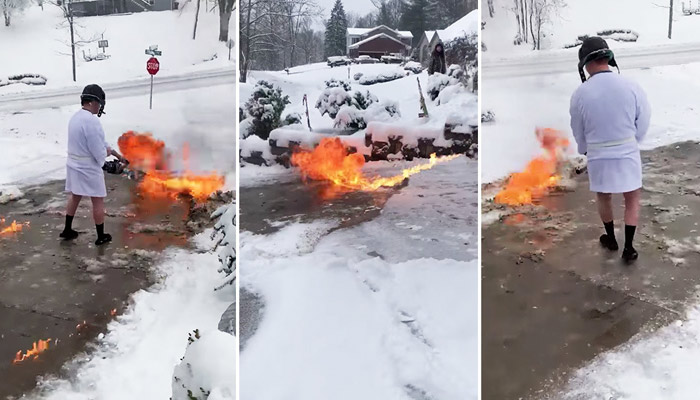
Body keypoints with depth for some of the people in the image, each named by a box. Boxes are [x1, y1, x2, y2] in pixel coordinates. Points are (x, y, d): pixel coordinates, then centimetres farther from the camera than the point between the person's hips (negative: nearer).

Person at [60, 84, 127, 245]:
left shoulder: (76, 117, 6)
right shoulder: (91, 121, -25)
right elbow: (99, 151, -24)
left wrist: (117, 154, 17)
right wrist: (107, 153, 0)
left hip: (74, 165, 9)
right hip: (88, 168, -9)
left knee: (74, 196, 22)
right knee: (98, 201, 5)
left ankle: (67, 230, 33)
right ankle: (101, 236, 15)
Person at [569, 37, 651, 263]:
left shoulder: (580, 94, -13)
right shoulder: (631, 87, -13)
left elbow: (578, 131, 2)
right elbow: (643, 123, -1)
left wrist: (584, 150, 23)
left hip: (598, 157, 0)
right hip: (627, 155, 0)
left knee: (604, 198, 22)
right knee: (633, 200, 17)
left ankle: (611, 240, 38)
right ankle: (629, 248, 18)